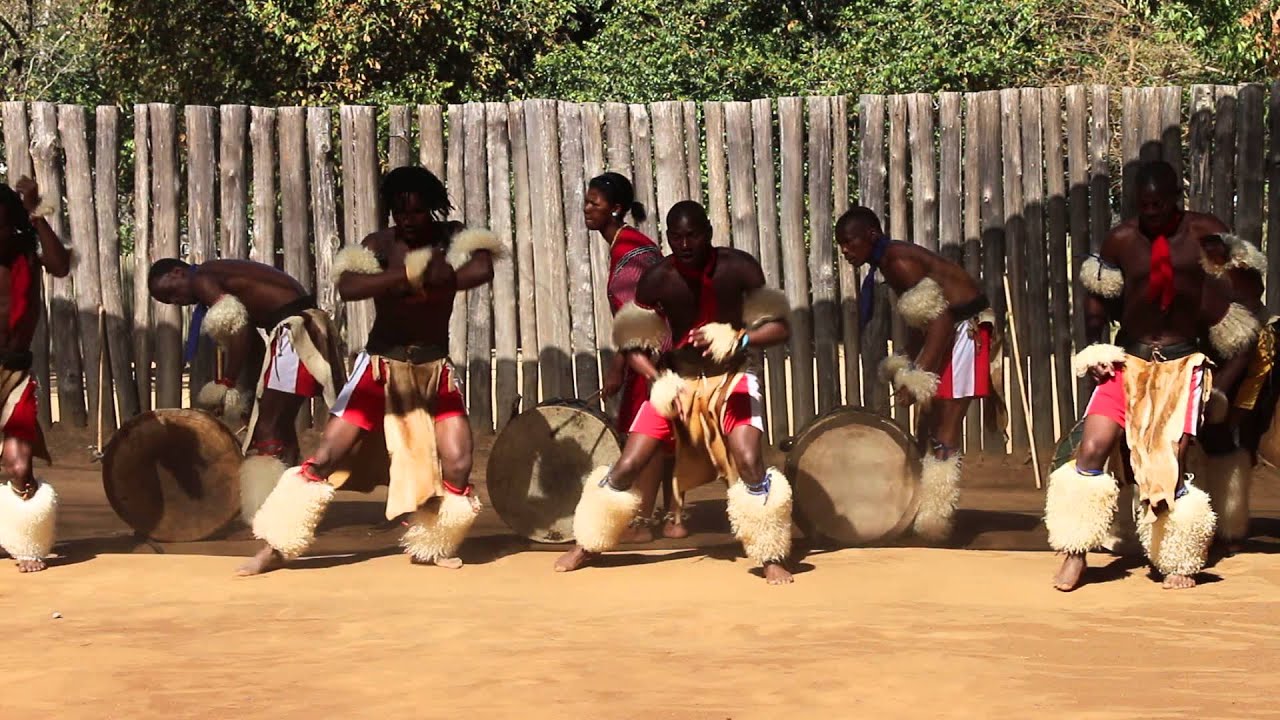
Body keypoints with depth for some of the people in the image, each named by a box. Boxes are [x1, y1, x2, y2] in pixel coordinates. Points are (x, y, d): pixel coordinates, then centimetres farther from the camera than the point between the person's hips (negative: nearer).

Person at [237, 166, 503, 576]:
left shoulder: (453, 239, -3)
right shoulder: (381, 245, -7)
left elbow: (482, 269, -25)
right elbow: (348, 287, -26)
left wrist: (421, 281, -25)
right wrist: (408, 274, -33)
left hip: (435, 369, 1)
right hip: (382, 365, -1)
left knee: (457, 465, -12)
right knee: (327, 455, -8)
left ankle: (430, 546, 13)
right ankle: (277, 545, 1)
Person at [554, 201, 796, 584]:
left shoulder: (738, 268, -16)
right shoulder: (657, 278, -13)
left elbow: (780, 327, -14)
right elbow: (632, 341, -3)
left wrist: (737, 340, -31)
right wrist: (660, 382, -17)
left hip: (731, 379, -2)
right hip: (675, 381, 2)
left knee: (748, 461, -24)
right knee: (627, 465, -2)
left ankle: (772, 558, -11)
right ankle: (586, 547, 17)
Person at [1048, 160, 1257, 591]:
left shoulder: (1207, 235, -4)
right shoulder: (1121, 240, 0)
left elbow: (1241, 295, -1)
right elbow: (1096, 298, 10)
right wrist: (1094, 353, -2)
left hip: (1183, 364, -2)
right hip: (1127, 361, 2)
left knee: (1170, 460, -14)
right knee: (1091, 448, -13)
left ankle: (1178, 563, 4)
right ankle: (1075, 555, -3)